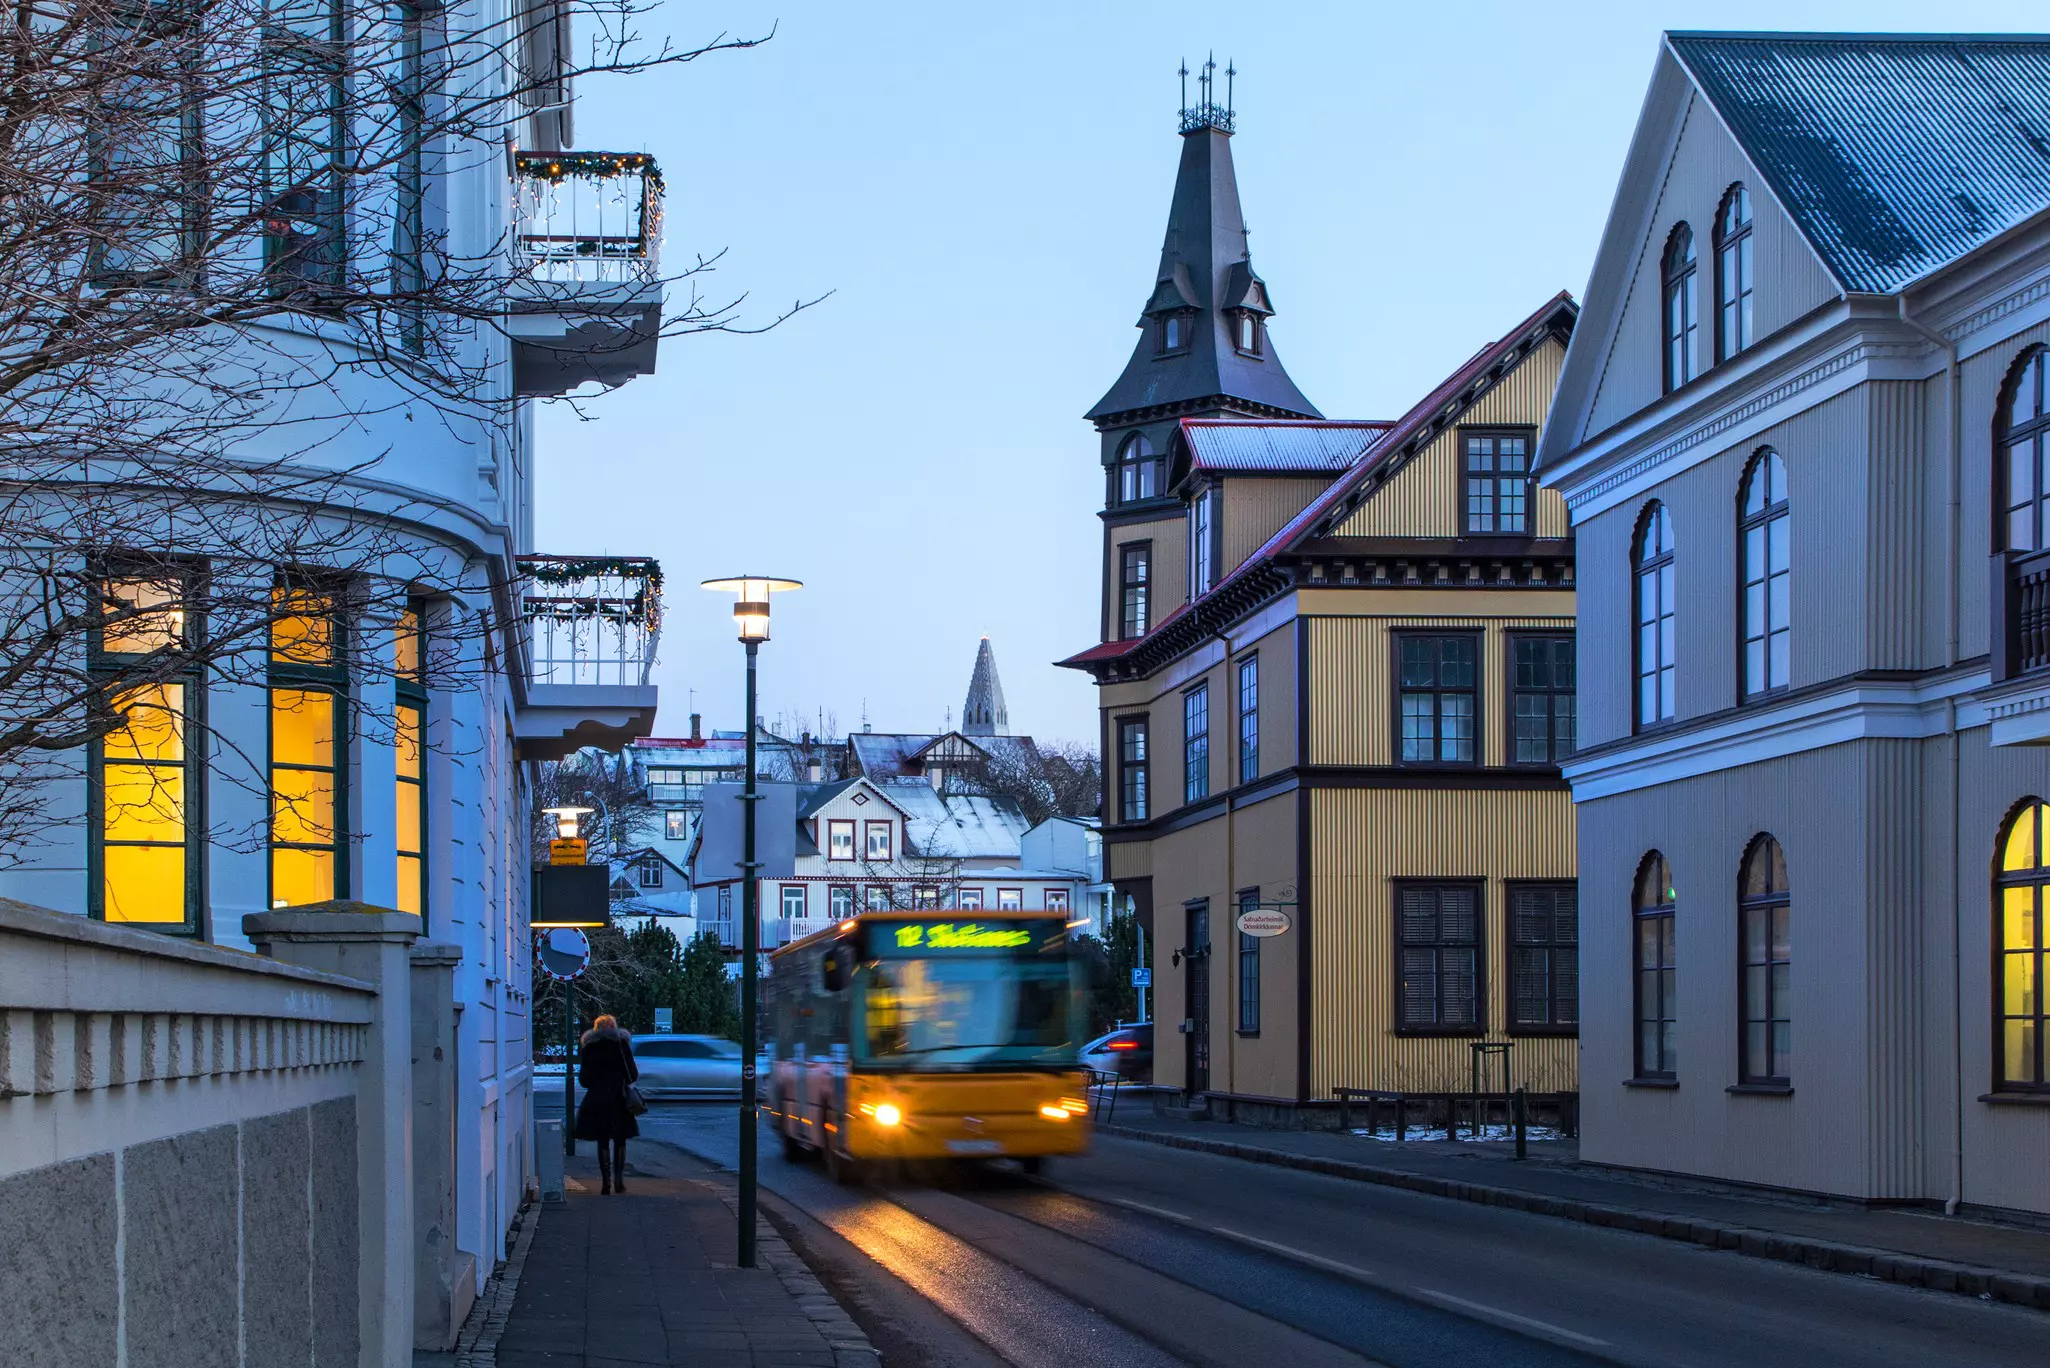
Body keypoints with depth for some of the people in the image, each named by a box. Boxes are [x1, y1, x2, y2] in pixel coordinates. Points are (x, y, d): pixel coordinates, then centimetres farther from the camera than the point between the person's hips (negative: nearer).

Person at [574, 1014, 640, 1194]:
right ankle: (618, 1179, 6)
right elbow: (633, 1074, -2)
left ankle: (606, 1182, -2)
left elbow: (583, 1079, 1)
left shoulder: (588, 1047, 2)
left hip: (597, 1099, 0)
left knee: (603, 1142, 4)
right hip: (619, 1098, 0)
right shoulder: (621, 1043, 0)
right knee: (620, 1140, 11)